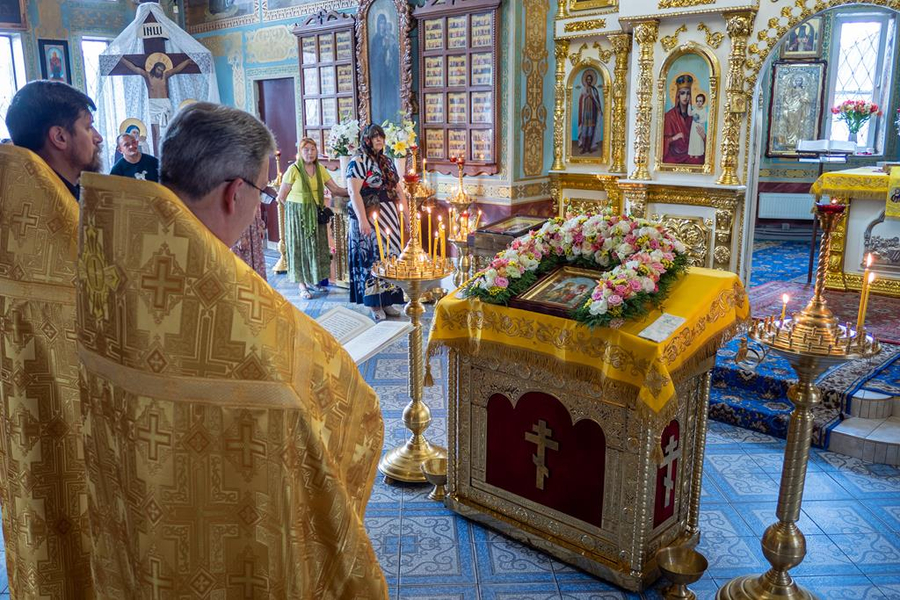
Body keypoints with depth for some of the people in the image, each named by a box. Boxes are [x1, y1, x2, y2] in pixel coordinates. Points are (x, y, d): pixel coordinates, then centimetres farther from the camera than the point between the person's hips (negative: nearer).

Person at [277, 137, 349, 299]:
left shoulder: (320, 169, 3)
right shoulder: (293, 169, -12)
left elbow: (335, 189, 0)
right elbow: (282, 197, -9)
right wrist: (300, 207, -2)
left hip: (315, 214, 5)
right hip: (297, 214, -5)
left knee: (315, 246, 10)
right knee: (300, 247, 2)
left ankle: (310, 280, 26)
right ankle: (302, 286, 10)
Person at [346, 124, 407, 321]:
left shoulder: (387, 161, 14)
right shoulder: (358, 161, -8)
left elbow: (398, 189, 16)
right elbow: (354, 192, -16)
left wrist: (407, 214, 10)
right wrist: (362, 220, -23)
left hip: (389, 217, 7)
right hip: (369, 217, -7)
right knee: (372, 256, -3)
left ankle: (387, 300, 18)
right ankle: (375, 305, 5)